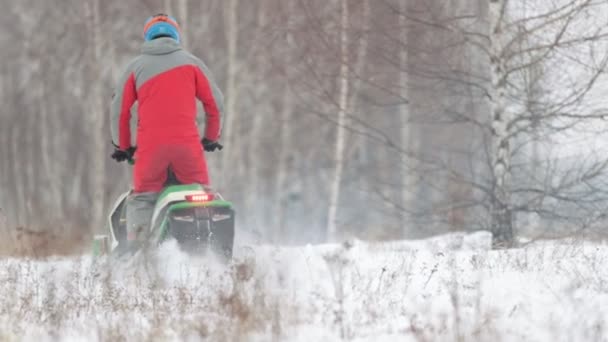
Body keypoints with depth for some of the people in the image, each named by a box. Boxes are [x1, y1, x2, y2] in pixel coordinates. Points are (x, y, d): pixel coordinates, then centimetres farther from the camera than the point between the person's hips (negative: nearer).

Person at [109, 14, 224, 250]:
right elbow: (215, 102, 11)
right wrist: (211, 138, 25)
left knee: (142, 198, 7)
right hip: (187, 142, 0)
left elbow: (119, 109, 12)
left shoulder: (136, 66, 12)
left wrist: (123, 146, 23)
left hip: (150, 145, 0)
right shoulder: (191, 62, 12)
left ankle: (136, 250, -10)